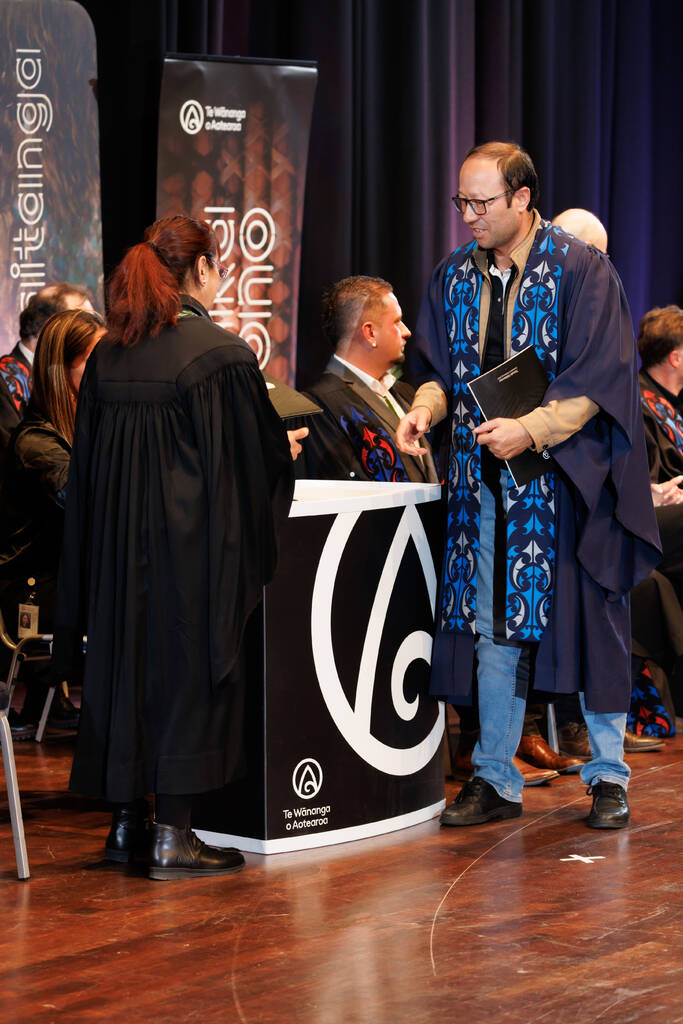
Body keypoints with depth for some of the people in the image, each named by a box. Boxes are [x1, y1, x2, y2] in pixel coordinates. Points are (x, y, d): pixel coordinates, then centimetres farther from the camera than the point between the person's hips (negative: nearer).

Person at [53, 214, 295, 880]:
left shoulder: (106, 355, 5)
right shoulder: (221, 353, -12)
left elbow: (87, 466, 11)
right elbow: (261, 458, -5)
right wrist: (284, 453, 18)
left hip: (115, 545, 6)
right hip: (192, 549, -6)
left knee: (124, 666, 14)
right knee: (188, 673, 1)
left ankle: (126, 823, 20)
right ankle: (172, 836, 2)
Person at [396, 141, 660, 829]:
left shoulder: (581, 271, -7)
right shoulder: (455, 276, 9)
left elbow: (596, 379, -12)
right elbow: (440, 367, 13)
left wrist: (531, 429, -24)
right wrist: (425, 408, -8)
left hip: (568, 478, -4)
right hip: (484, 483, 5)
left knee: (588, 624, 0)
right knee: (492, 627, 6)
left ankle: (608, 775, 12)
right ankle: (495, 779, 13)